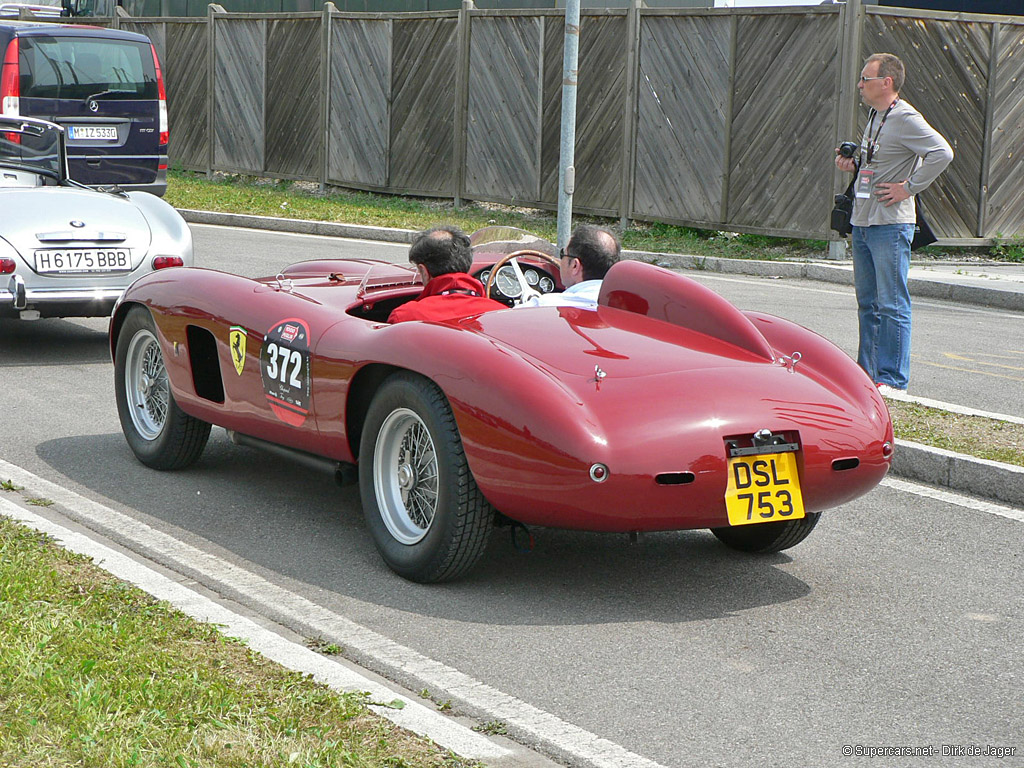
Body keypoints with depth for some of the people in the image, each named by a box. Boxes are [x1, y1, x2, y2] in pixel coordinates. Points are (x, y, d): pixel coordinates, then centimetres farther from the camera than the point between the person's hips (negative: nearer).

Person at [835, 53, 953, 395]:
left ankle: (892, 378, 0)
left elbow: (942, 152, -22)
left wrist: (910, 188, -18)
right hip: (862, 222, 9)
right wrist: (853, 165, 8)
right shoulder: (875, 116, 15)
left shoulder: (905, 118, -13)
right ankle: (866, 372, 21)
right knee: (867, 303, 14)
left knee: (891, 305, -5)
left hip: (890, 225, -9)